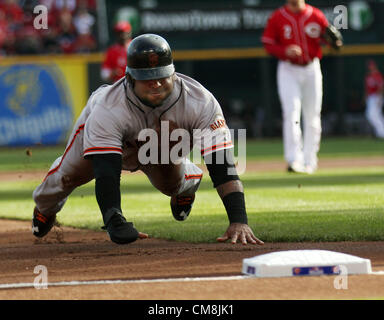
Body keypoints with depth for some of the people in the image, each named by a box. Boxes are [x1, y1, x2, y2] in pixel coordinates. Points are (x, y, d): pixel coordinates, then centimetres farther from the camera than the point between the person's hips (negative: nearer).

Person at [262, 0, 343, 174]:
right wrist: (285, 51, -18)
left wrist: (333, 40, -17)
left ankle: (309, 161, 16)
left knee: (312, 116, 6)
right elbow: (268, 43, 0)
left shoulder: (316, 16, 0)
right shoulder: (277, 17, -3)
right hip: (288, 70, -2)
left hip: (311, 69, 2)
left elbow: (329, 38, 7)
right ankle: (294, 160, -16)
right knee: (291, 113, -13)